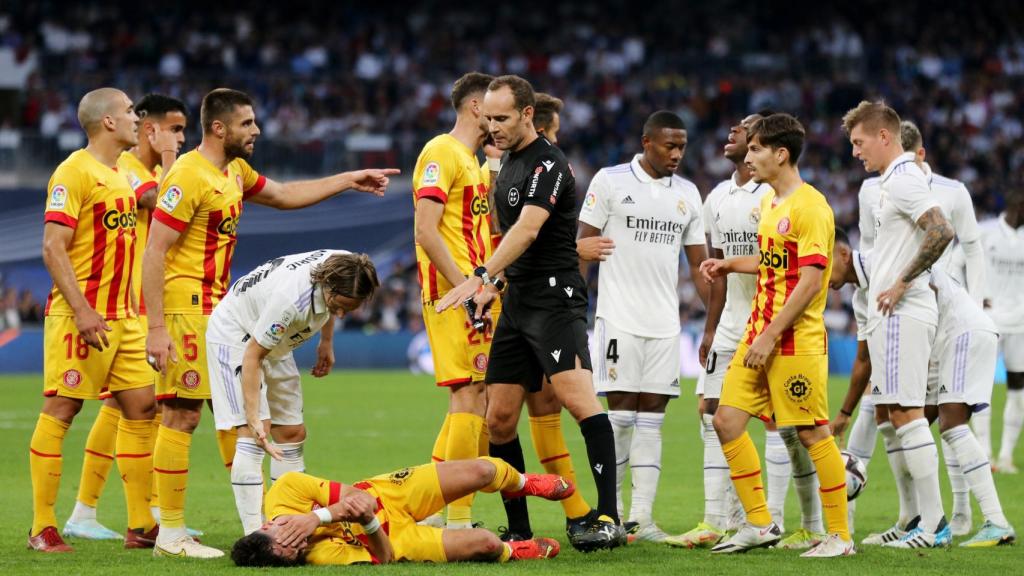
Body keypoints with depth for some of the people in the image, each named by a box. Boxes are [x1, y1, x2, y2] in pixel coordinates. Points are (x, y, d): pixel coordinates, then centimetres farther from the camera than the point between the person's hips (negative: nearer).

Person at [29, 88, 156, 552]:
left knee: (141, 407, 6)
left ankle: (141, 526, 11)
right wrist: (82, 311, -24)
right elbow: (53, 248, -17)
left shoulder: (120, 174, 16)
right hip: (81, 317, -9)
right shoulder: (74, 172, -11)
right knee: (60, 412, -5)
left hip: (122, 317, 9)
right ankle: (42, 529, -2)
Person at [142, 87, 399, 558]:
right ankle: (170, 534, -5)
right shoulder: (189, 175, -16)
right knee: (182, 415, -8)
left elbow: (283, 196, 31)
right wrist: (156, 327, -23)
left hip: (217, 308, 10)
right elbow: (153, 253, -19)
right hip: (185, 309, -10)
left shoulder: (234, 171, 13)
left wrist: (349, 180, 27)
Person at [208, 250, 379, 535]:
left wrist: (326, 342, 13)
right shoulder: (290, 298, -41)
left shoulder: (345, 267, -20)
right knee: (253, 435, -19)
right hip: (235, 336, -8)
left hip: (275, 343, 9)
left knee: (292, 433, 6)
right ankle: (253, 535, -21)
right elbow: (252, 355, -32)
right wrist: (253, 419, -32)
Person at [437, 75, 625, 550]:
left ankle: (608, 517, -23)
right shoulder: (508, 166, 17)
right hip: (517, 305, 9)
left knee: (578, 399, -21)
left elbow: (528, 230, -26)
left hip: (555, 300, -9)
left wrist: (481, 276, -34)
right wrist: (495, 284, 17)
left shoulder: (548, 164, -12)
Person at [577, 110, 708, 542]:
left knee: (652, 417, 3)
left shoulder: (688, 193, 11)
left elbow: (699, 264, 15)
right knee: (620, 413, -5)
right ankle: (610, 514, 3)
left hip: (665, 324, 4)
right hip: (620, 319, -4)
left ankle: (642, 518, 3)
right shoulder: (610, 181, -2)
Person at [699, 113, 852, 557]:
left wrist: (771, 336, -21)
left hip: (797, 339, -9)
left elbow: (811, 280, -20)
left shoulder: (810, 207, -14)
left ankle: (840, 535, 5)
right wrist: (730, 266, 20)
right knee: (727, 420, 5)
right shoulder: (769, 203, 14)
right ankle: (759, 524, 13)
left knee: (812, 433, -4)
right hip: (759, 333, 9)